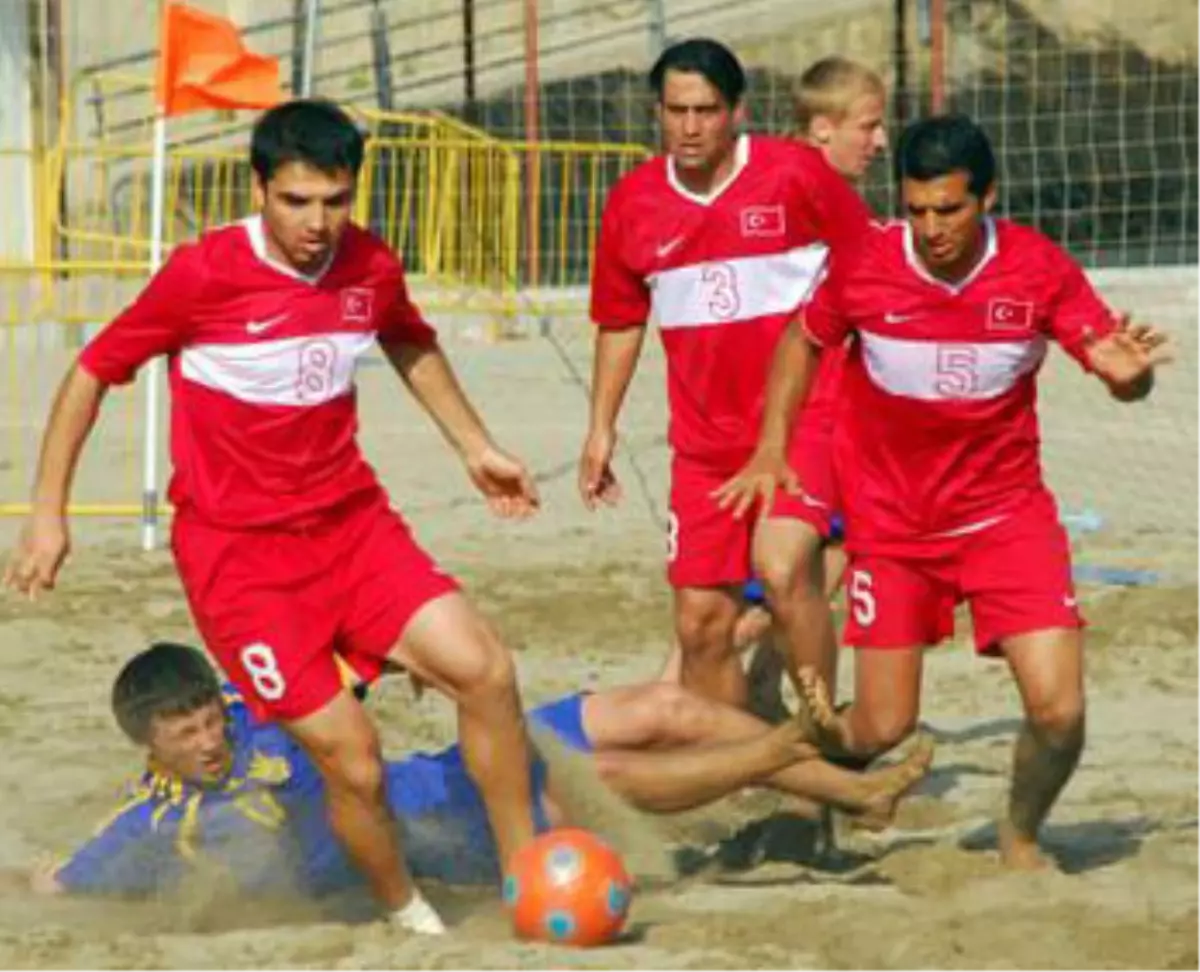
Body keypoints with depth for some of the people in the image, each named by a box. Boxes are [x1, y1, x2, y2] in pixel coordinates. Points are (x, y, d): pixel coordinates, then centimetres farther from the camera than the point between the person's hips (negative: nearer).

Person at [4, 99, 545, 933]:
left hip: (352, 519, 5)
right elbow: (93, 373, -5)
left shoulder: (371, 267, -2)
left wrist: (477, 449, 24)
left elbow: (411, 345, 23)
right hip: (238, 550, -5)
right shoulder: (203, 275, -16)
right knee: (350, 756, -12)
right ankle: (410, 919, 13)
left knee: (484, 668, -13)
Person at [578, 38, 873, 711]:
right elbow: (621, 322, 16)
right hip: (705, 440, 4)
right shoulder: (633, 204, 2)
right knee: (702, 620, 5)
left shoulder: (797, 174, -8)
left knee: (781, 564, -27)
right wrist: (602, 428, 15)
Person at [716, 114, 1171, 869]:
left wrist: (1128, 373, -34)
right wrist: (773, 447, 0)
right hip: (892, 521, 0)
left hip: (1004, 514, 0)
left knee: (1059, 708, -12)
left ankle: (1021, 839, 18)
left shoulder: (1038, 269, -14)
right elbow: (805, 341, 7)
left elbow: (1127, 381, -10)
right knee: (883, 727, 0)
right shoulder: (863, 268, -13)